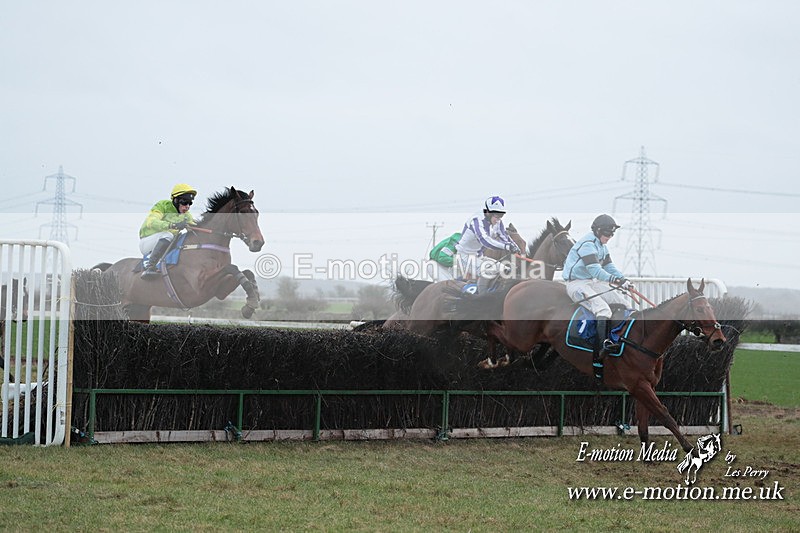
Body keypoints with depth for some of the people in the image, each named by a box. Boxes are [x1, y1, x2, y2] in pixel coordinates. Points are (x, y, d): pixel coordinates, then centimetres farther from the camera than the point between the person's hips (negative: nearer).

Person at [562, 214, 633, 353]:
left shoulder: (602, 246, 13)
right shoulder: (587, 244, -20)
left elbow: (609, 266, 12)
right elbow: (595, 270, -30)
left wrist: (623, 279, -6)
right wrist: (615, 280, -40)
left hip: (592, 282, 10)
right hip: (576, 283, -10)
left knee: (620, 299, 3)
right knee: (602, 308, -29)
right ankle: (603, 343, -38)